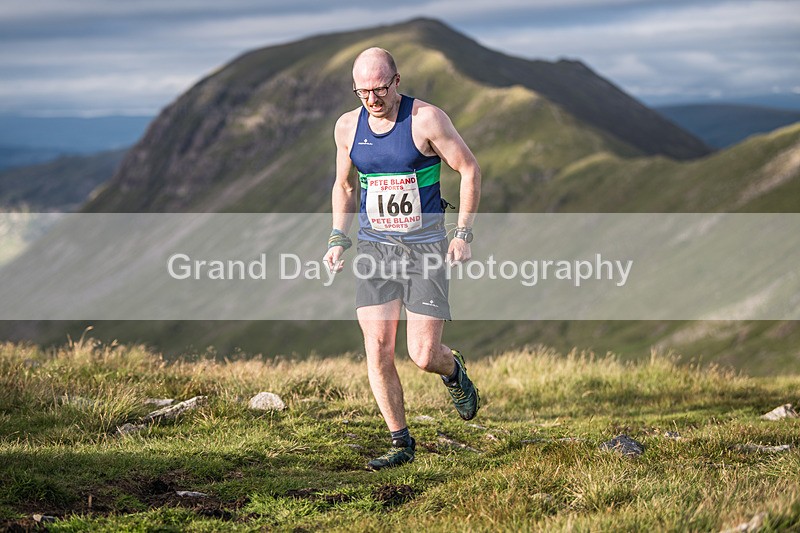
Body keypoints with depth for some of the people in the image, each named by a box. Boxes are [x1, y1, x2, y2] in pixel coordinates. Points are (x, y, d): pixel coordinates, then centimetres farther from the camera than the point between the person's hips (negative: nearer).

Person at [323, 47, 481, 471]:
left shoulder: (426, 119, -10)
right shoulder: (348, 127, 4)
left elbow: (469, 169, -4)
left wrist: (463, 233, -9)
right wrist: (338, 238, 9)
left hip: (425, 247, -4)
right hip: (373, 247, 4)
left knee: (424, 356, -9)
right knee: (377, 350, -7)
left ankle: (453, 371, 29)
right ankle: (401, 443, 6)